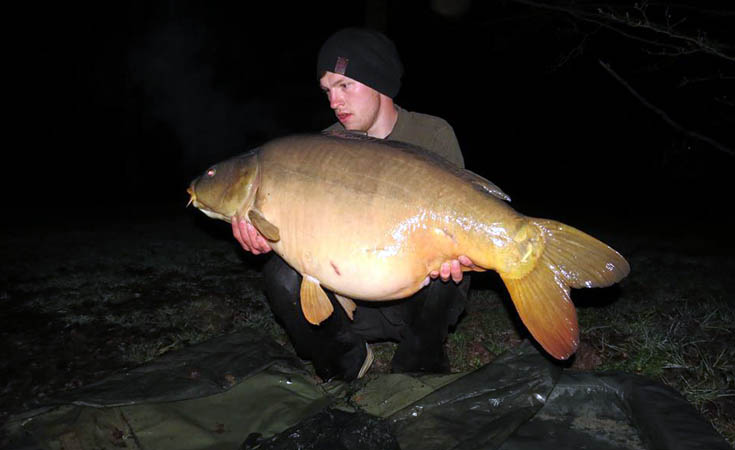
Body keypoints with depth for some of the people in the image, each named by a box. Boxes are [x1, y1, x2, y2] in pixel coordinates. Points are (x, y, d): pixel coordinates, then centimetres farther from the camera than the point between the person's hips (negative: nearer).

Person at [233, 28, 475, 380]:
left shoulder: (433, 135, -5)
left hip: (424, 298, -1)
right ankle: (346, 363, 2)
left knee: (437, 267, -34)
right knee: (282, 275, -23)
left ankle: (419, 368, -4)